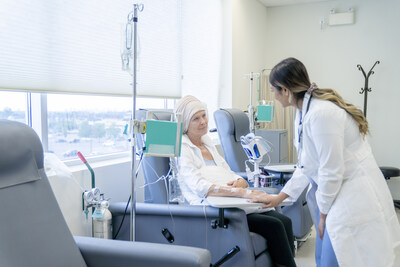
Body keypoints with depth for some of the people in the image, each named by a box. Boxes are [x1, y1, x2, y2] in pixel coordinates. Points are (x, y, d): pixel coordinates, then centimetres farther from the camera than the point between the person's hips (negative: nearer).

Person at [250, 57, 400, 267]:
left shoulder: (322, 114, -24)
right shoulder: (303, 113, 8)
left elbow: (331, 171, -21)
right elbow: (305, 167, 14)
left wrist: (323, 215, -9)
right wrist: (279, 198, 13)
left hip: (356, 200, -9)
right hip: (335, 193, 9)